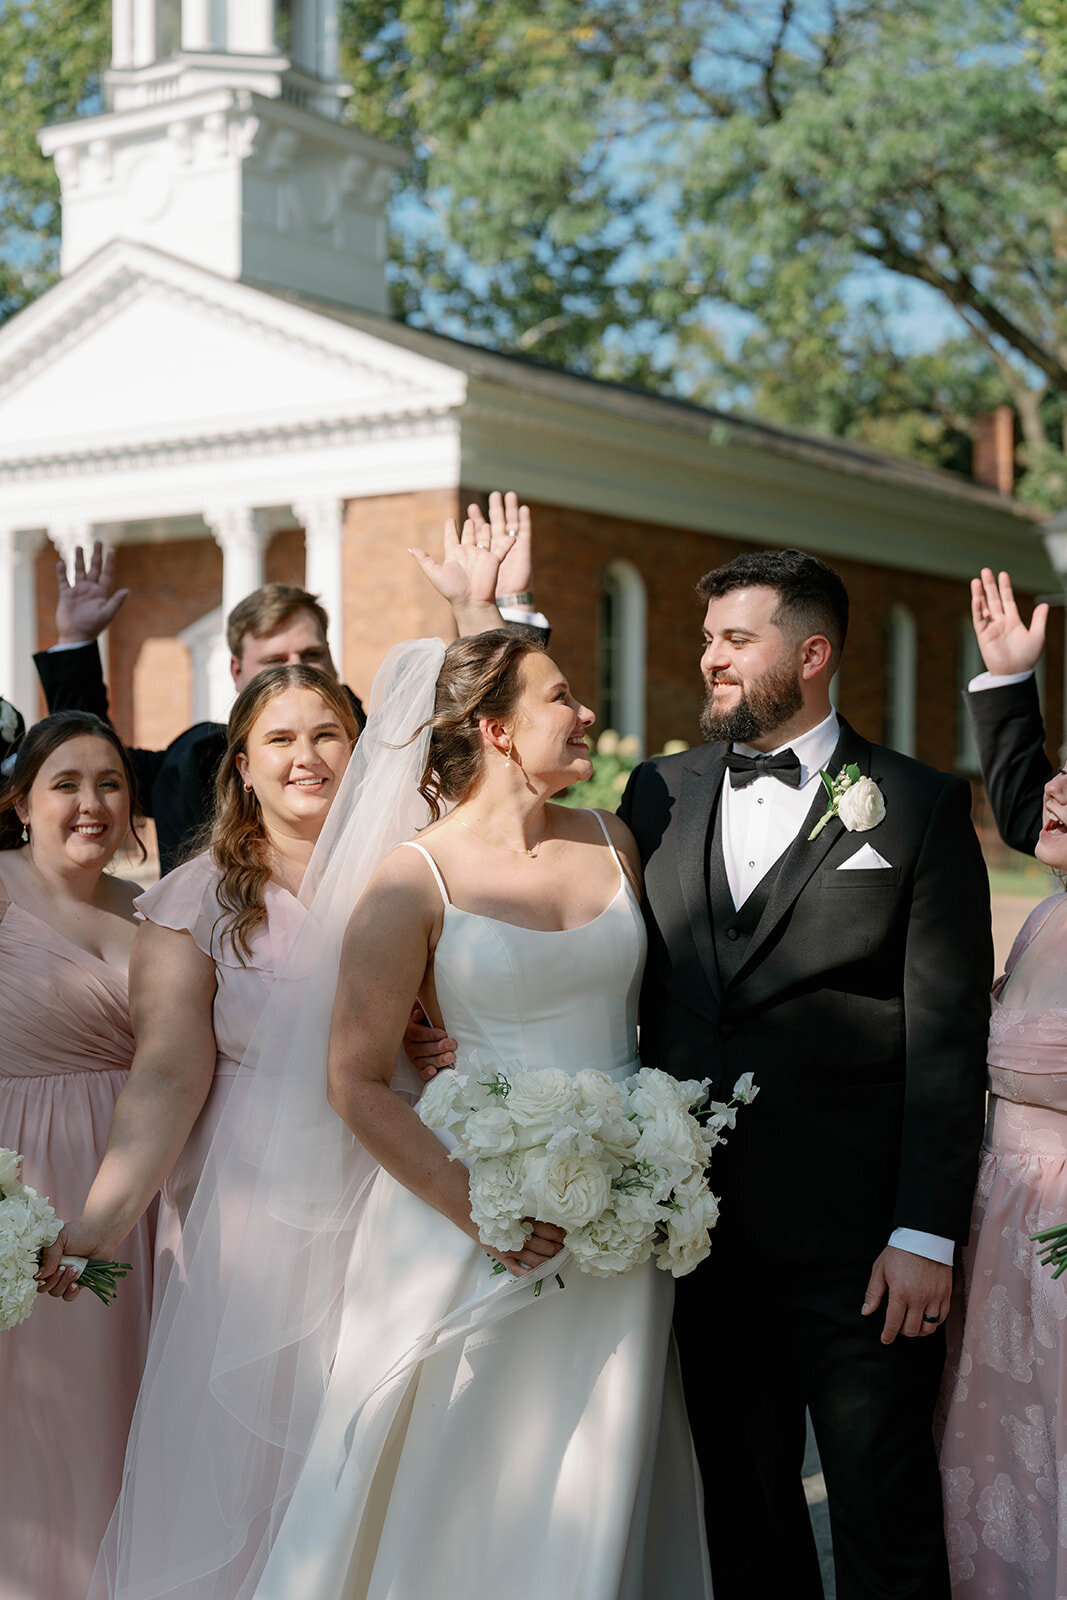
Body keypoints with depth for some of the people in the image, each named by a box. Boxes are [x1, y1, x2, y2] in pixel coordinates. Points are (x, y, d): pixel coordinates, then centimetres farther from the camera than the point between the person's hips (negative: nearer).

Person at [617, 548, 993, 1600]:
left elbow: (948, 1038, -6)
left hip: (858, 1240, -4)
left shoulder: (920, 807, -2)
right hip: (703, 1228, 4)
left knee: (885, 1513, 6)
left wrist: (926, 1235, -11)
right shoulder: (659, 794, 9)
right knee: (743, 1511, 16)